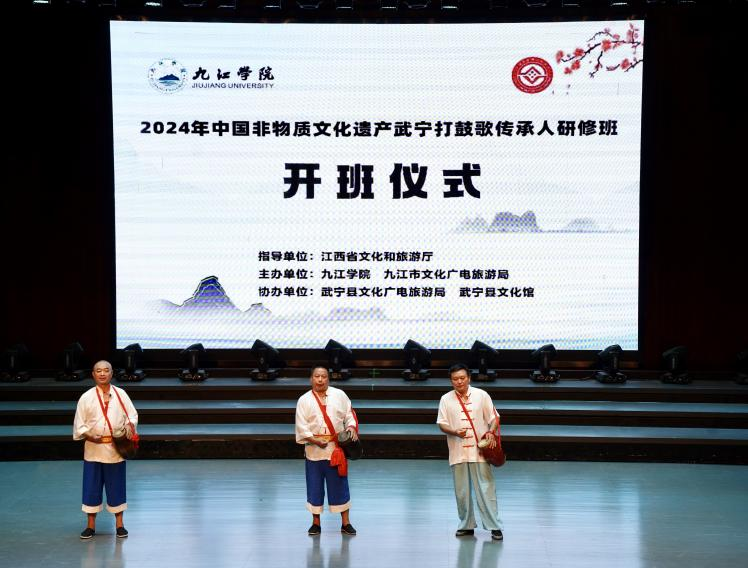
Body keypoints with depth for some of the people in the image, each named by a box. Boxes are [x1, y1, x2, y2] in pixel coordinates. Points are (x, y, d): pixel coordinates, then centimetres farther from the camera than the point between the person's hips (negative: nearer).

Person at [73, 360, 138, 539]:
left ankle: (119, 524, 16)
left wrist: (129, 425, -13)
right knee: (91, 486, 3)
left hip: (116, 449, 0)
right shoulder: (86, 397, -1)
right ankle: (91, 525, 14)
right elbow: (79, 425, 1)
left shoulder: (120, 394, 2)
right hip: (93, 449, 0)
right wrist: (90, 437, -15)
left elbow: (132, 414, 7)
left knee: (117, 486, 5)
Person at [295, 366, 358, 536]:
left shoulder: (339, 395, 4)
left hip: (336, 449, 0)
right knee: (315, 487, 5)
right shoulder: (304, 400, 0)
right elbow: (301, 426, -4)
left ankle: (345, 523, 10)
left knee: (340, 485, 2)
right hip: (314, 450, 0)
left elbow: (349, 414, 9)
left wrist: (351, 428, -11)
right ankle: (316, 523, 18)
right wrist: (315, 441, -15)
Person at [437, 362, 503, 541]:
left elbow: (494, 418, 6)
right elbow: (442, 424, 3)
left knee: (486, 489, -4)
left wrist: (491, 433, -13)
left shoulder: (481, 395, 2)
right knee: (461, 491, 7)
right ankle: (466, 525, 19)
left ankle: (494, 527, -2)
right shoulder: (446, 399, 3)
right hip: (458, 452, 2)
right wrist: (455, 432, -17)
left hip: (480, 451, -2)